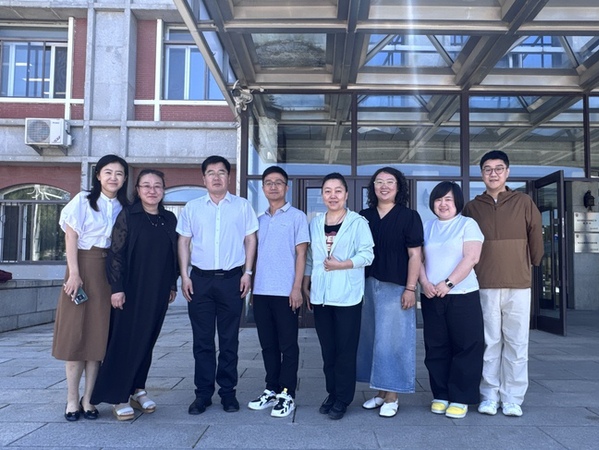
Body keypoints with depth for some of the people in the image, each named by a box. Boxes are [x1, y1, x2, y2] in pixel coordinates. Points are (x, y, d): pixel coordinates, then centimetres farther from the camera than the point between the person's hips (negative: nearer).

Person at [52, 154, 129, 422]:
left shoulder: (124, 208, 10)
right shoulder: (83, 201, 2)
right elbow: (71, 237, -5)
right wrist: (74, 273, -14)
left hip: (111, 274, 3)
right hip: (84, 267, -3)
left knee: (99, 334, 4)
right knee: (76, 332, 0)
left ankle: (88, 399, 12)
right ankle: (72, 399, 10)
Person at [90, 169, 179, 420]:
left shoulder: (170, 219, 8)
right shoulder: (127, 216, -4)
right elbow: (116, 253, -8)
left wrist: (172, 285, 10)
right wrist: (117, 288, -14)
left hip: (158, 291, 4)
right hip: (131, 289, -4)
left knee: (147, 340, 11)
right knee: (125, 340, 1)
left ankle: (137, 390, 24)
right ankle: (118, 397, 10)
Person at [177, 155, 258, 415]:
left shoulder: (242, 206, 6)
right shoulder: (192, 208, 9)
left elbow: (250, 239, 6)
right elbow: (184, 241, 9)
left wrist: (247, 272, -2)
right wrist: (184, 276, 1)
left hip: (231, 278, -1)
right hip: (200, 278, 1)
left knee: (229, 340, 5)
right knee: (202, 340, 5)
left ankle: (228, 392, 16)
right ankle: (203, 393, 14)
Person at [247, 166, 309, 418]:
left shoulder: (297, 217, 1)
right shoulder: (259, 220, 15)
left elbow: (301, 254, -4)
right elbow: (255, 255, 17)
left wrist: (297, 288, -11)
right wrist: (252, 286, 10)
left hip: (285, 292, -5)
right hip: (261, 292, 5)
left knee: (288, 345, 2)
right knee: (268, 344, 12)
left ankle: (287, 394, 10)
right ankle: (272, 390, 23)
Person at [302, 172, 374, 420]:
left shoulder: (358, 222, -4)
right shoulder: (315, 223, 11)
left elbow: (367, 254, -9)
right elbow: (309, 257, 14)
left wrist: (341, 265, -18)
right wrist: (305, 286, 9)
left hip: (347, 296, -4)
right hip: (320, 295, 4)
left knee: (345, 350, 2)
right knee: (327, 349, 11)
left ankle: (342, 400, 13)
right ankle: (332, 393, 24)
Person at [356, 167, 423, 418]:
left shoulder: (409, 216, 0)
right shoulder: (364, 217, 12)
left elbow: (414, 255, -4)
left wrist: (410, 288, -11)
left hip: (395, 287, -4)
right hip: (368, 285, 5)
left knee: (392, 339, -2)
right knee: (372, 338, 9)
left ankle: (392, 397, 9)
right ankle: (380, 392, 21)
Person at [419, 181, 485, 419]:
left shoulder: (467, 224, 2)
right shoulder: (427, 227, 15)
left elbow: (471, 257, -9)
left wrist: (448, 283, -16)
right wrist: (424, 282, -8)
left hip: (462, 296, -4)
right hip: (431, 297, 4)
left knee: (465, 347, -1)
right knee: (436, 348, 7)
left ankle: (460, 398, 9)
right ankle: (441, 395, 18)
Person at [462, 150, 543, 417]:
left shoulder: (524, 203, 3)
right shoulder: (472, 207, 6)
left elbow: (536, 237, 8)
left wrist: (531, 265, 16)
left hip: (518, 285, 0)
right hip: (484, 286, 0)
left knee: (517, 343, 4)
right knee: (489, 342, 6)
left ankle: (513, 398, 14)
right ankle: (489, 397, 15)